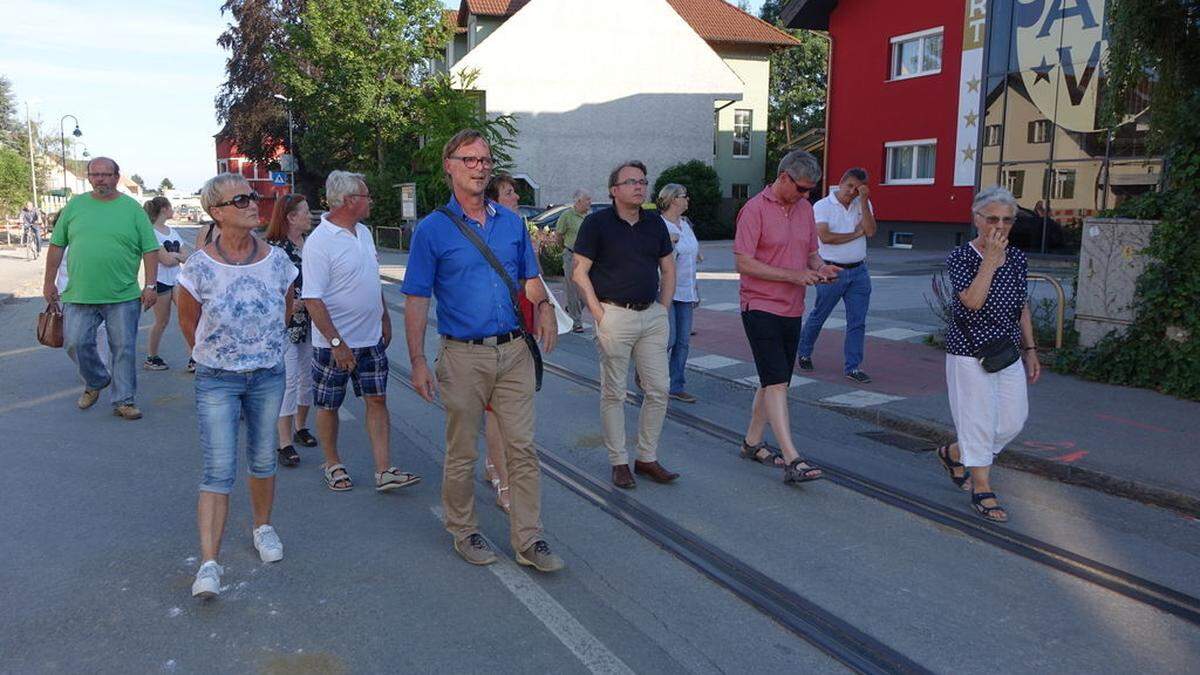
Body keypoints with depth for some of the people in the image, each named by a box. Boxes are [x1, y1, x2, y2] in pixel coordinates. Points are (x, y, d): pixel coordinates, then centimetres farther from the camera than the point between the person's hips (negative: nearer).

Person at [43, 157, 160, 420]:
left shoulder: (132, 208, 1)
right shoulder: (75, 205, 7)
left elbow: (150, 249, 0)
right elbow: (57, 246, 12)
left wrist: (151, 285, -8)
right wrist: (49, 282, 9)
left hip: (123, 297, -2)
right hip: (79, 295, 2)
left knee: (124, 348, 3)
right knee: (76, 343, 1)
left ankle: (123, 401, 14)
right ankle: (96, 381, 28)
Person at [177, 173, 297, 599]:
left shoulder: (277, 261, -4)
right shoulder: (199, 267, -12)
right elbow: (188, 322, 5)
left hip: (269, 375, 3)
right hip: (217, 380, -3)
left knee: (263, 460, 15)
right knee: (219, 470, -7)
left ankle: (263, 528, 37)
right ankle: (209, 564, -5)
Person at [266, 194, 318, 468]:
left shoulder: (310, 244, 8)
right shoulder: (274, 248, -11)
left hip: (310, 322, 7)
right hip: (285, 323, -7)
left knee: (308, 376, 13)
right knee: (289, 379, -9)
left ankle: (301, 427, 32)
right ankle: (285, 442, -4)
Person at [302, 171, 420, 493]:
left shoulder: (363, 232, 8)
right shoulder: (319, 242, -17)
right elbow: (313, 299, -21)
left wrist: (384, 319, 18)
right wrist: (336, 343, -24)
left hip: (371, 339, 7)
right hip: (334, 343, -7)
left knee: (377, 400, 4)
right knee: (328, 406, 9)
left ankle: (384, 471, 7)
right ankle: (332, 464, 27)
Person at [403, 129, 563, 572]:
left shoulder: (511, 222, 9)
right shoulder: (432, 229, -3)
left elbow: (530, 279, 18)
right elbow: (416, 301, -3)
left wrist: (545, 310, -1)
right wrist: (418, 362, -9)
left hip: (514, 351, 3)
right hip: (464, 356, -3)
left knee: (522, 448, 4)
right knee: (462, 453, 9)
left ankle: (529, 540, 13)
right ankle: (464, 532, 26)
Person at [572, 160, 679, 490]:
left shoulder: (655, 223, 11)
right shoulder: (597, 222, -4)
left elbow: (668, 269, 18)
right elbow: (580, 272, -5)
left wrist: (664, 308, 9)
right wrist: (598, 312, -10)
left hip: (653, 316, 5)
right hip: (615, 316, -5)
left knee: (659, 390, 5)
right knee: (614, 392, 3)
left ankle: (647, 458, 19)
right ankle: (619, 462, 14)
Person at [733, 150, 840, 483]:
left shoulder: (805, 208, 10)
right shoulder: (755, 209, -12)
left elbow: (811, 252, 20)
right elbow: (744, 263, -17)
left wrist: (820, 267, -4)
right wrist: (792, 275, -21)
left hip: (792, 309, 8)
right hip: (760, 307, -8)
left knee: (774, 381, 14)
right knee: (776, 381, -12)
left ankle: (752, 442, 28)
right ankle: (792, 460, -15)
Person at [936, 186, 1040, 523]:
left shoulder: (1018, 258, 6)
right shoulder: (961, 257, -11)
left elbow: (1022, 308, 15)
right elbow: (972, 301, -25)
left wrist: (1030, 350, 14)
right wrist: (990, 261, -23)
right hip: (970, 353, -6)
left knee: (1013, 419, 9)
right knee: (978, 418, -1)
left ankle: (953, 453, 30)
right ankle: (982, 489, 13)